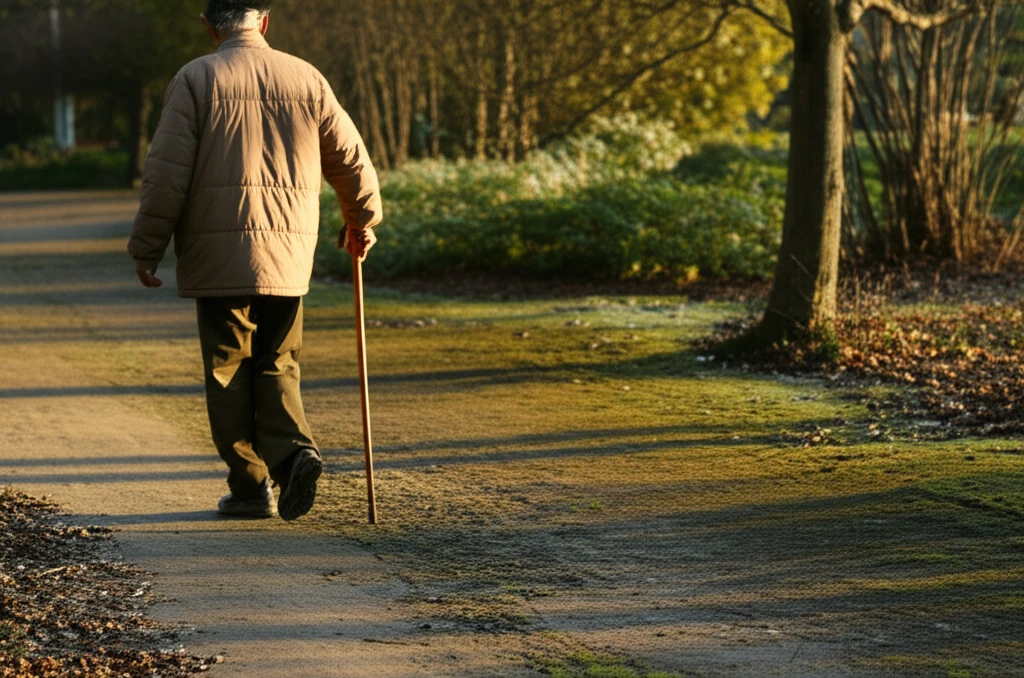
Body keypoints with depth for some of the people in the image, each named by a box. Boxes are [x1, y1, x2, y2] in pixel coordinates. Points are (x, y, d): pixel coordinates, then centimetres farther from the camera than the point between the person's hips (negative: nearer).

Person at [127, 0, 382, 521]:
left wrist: (146, 248, 2)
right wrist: (363, 219, 30)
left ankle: (250, 486, 5)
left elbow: (167, 173, -7)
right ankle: (293, 449, -10)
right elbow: (350, 159, 13)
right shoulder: (305, 78, 6)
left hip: (219, 254, -3)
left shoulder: (196, 79, -3)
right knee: (277, 364, 14)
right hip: (288, 253, 3)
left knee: (229, 371, 5)